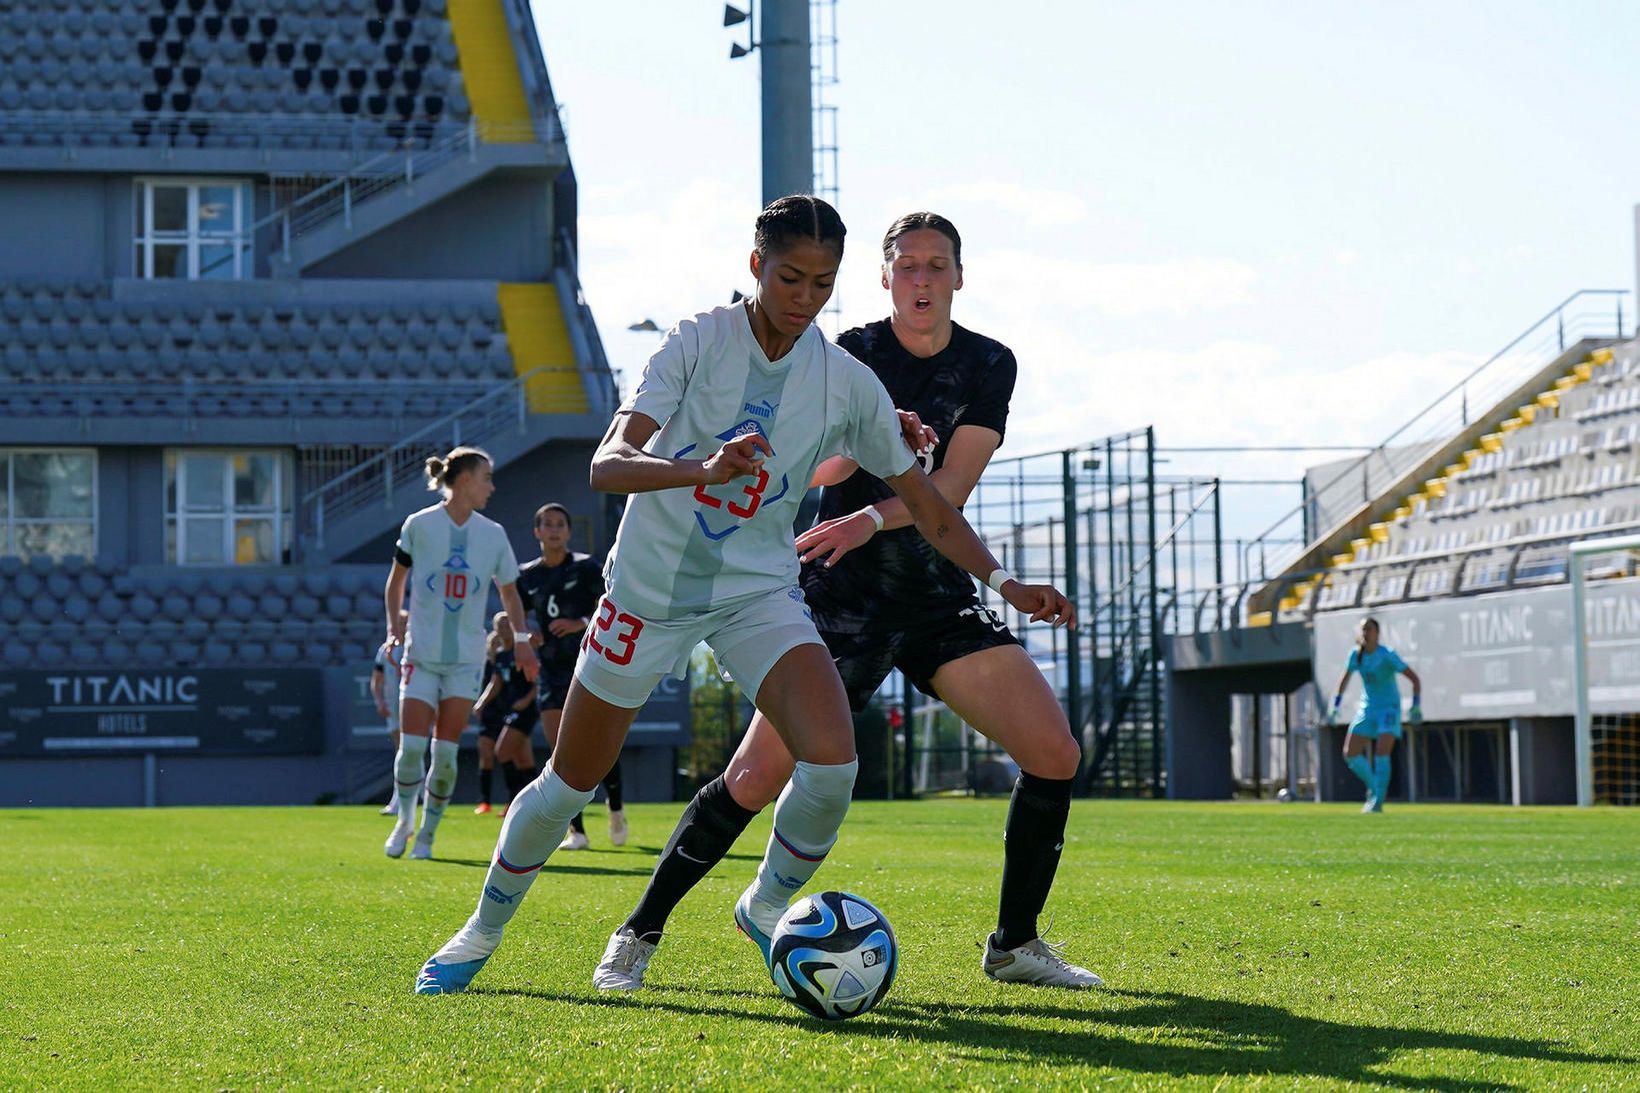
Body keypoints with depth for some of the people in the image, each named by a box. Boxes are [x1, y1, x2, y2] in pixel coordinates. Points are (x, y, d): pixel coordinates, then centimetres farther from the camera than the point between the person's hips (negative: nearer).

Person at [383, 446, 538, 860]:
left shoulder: (493, 534, 3)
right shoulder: (420, 525, -4)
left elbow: (509, 592, 13)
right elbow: (396, 580, 10)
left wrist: (520, 637, -1)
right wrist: (394, 626, -2)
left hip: (466, 658, 2)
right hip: (422, 653, -1)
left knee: (445, 751, -5)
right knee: (411, 746, -10)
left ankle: (427, 833, 11)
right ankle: (404, 820, 15)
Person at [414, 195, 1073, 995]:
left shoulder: (846, 383, -6)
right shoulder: (700, 341, -14)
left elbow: (927, 507, 3)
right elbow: (607, 465, -24)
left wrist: (1003, 582, -10)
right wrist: (705, 469, -42)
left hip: (758, 591, 2)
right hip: (651, 585, -1)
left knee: (832, 763, -22)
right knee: (571, 781, 8)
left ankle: (768, 905, 8)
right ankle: (484, 929, 34)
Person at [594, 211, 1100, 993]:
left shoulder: (988, 366, 3)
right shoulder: (852, 355, -4)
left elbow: (951, 485, -8)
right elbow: (810, 473, -13)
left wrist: (873, 520, -25)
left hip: (940, 598, 3)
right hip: (842, 603, -3)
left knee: (1055, 754, -8)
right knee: (756, 777, -13)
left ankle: (1014, 944, 9)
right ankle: (639, 934, 1)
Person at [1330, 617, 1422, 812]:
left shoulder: (1388, 655, -15)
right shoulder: (1356, 654, -1)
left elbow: (1415, 679, -14)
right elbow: (1344, 678, 17)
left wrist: (1416, 705, -25)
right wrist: (1336, 705, 13)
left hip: (1389, 708, -5)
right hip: (1367, 708, 5)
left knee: (1381, 753, -21)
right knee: (1350, 754, -3)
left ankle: (1378, 801, -14)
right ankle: (1373, 787, 17)